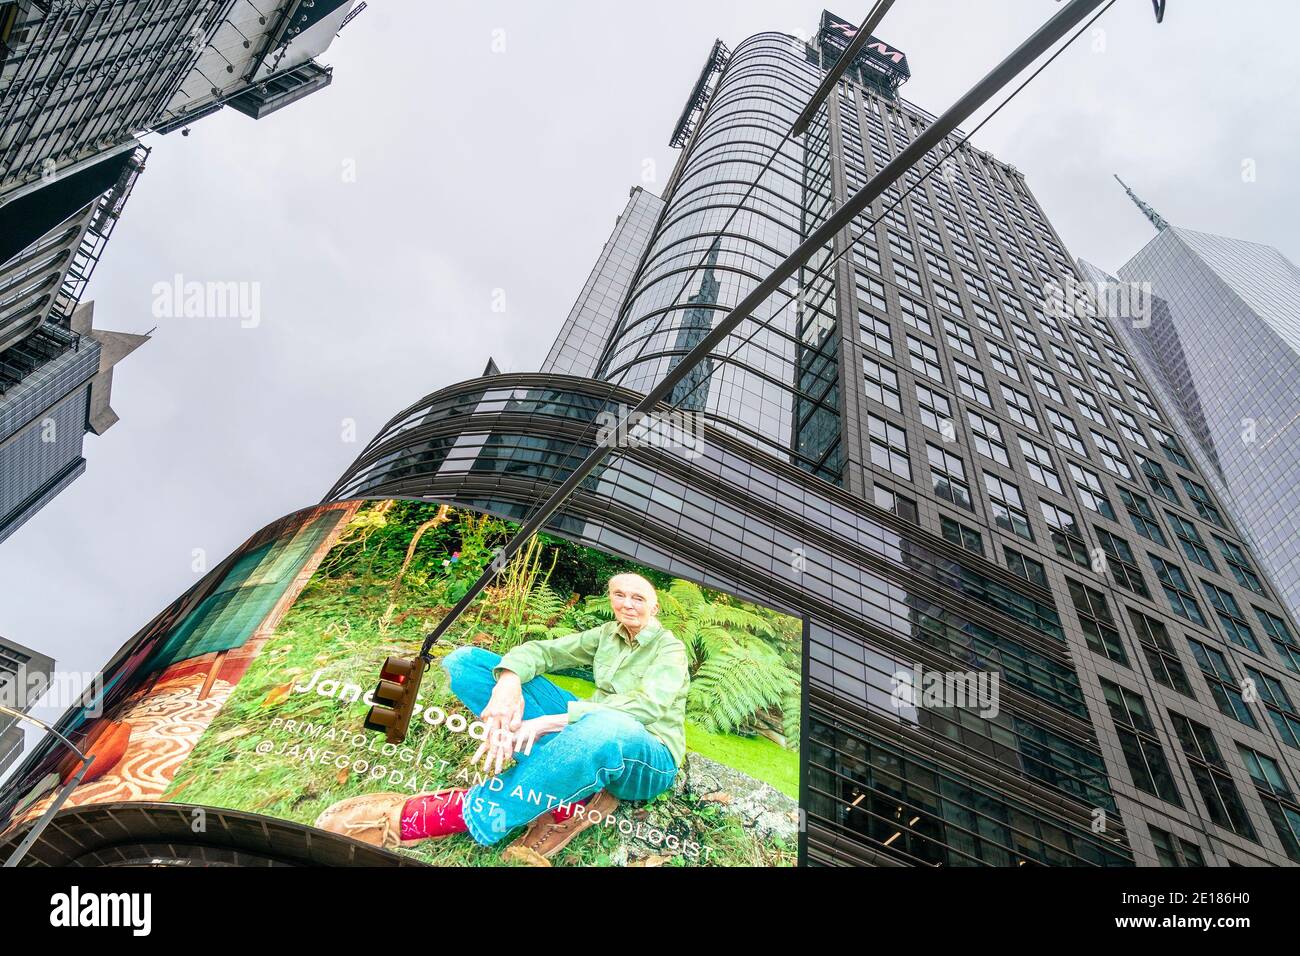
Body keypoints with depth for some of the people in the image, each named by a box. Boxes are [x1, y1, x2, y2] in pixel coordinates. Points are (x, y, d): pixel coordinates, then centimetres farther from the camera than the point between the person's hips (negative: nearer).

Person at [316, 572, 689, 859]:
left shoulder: (669, 648, -4)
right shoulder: (606, 634, 14)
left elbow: (648, 706, -23)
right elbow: (542, 649, 1)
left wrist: (554, 720, -35)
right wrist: (508, 682, -25)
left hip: (646, 759, -6)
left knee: (605, 727, -49)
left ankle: (470, 814, -32)